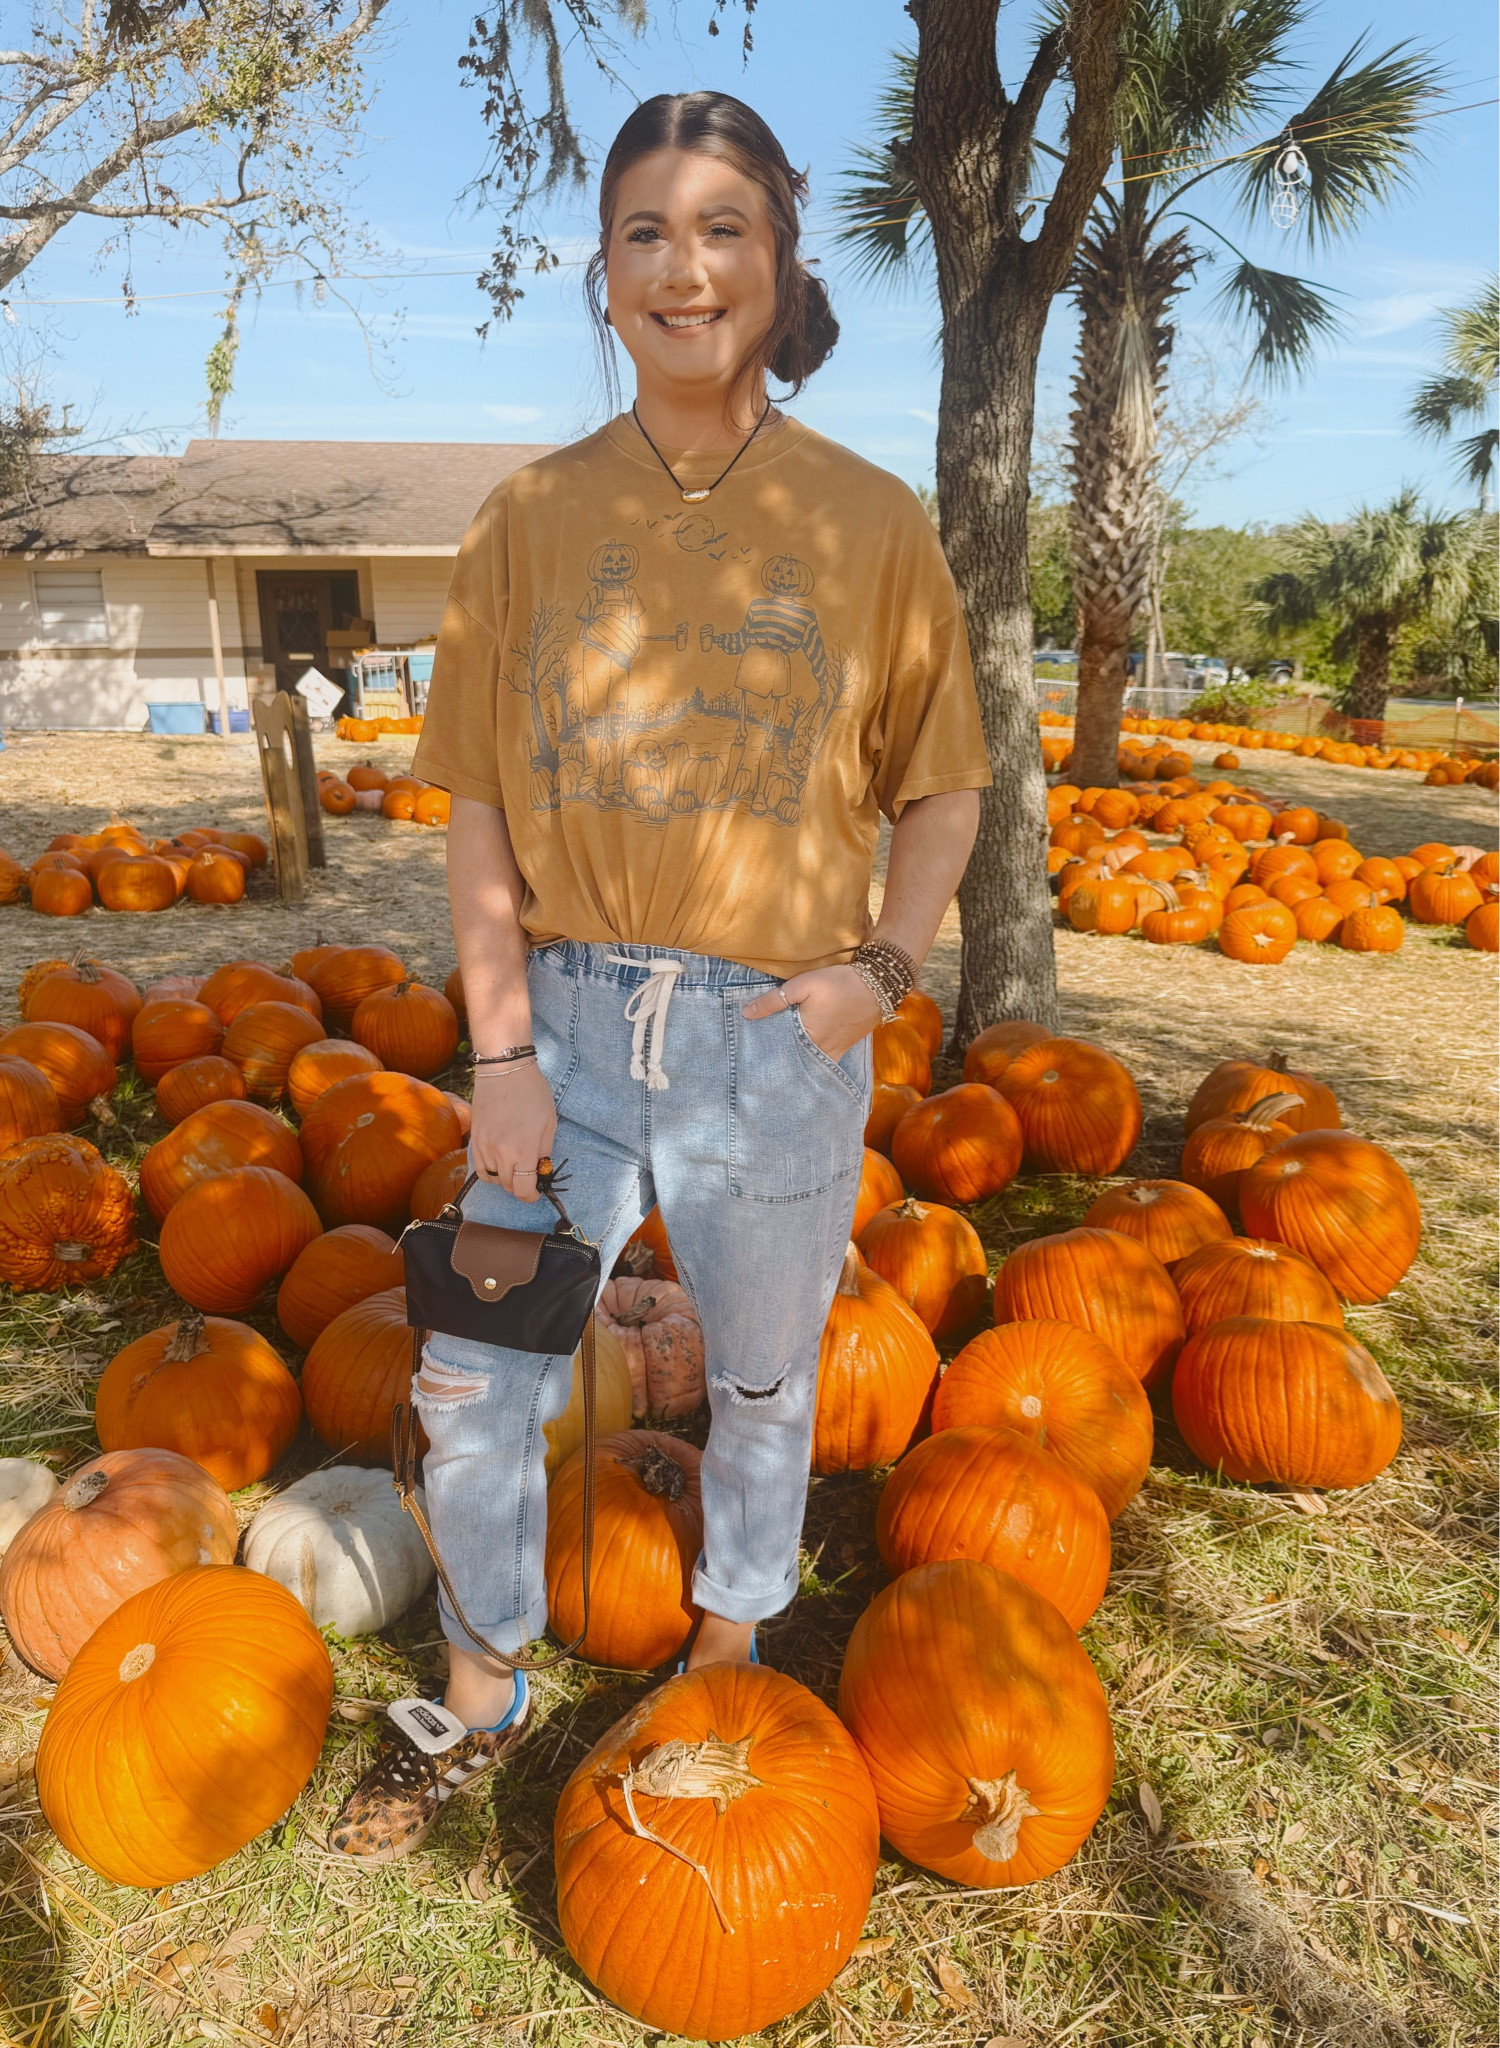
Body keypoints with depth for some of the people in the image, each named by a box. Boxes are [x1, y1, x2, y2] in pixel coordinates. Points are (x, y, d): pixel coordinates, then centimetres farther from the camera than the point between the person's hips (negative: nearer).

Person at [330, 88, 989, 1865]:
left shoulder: (869, 522, -2)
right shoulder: (529, 517, 1)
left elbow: (941, 788, 6)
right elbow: (477, 803, 1)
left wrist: (881, 966, -10)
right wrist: (501, 1047, -6)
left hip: (777, 1037, -1)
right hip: (566, 1017, 2)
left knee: (762, 1383, 16)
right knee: (470, 1391, 9)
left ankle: (726, 1662, 46)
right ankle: (478, 1700, 38)